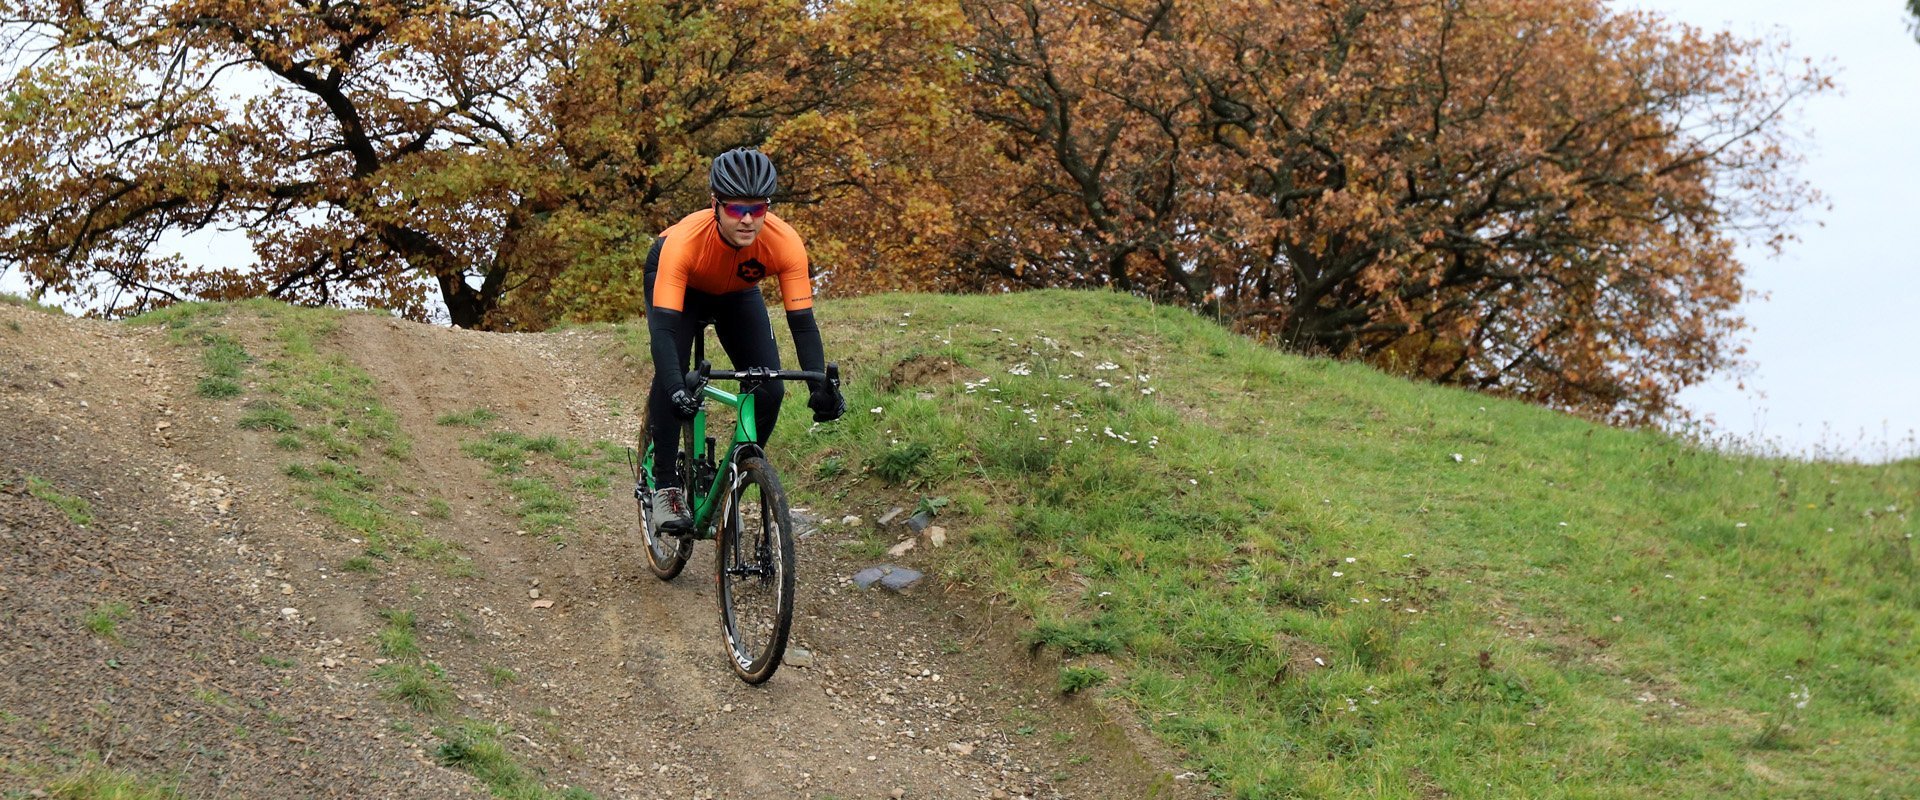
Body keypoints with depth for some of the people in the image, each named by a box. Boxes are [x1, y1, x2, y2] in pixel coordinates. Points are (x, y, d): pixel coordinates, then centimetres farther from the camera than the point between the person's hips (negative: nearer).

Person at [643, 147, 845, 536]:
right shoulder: (684, 240, -42)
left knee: (769, 388, -14)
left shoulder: (785, 242, -36)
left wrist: (820, 384, -47)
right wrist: (676, 388, -61)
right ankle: (665, 486, -13)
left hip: (737, 293, 3)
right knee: (671, 376, -26)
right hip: (682, 285, -3)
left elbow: (802, 321, -33)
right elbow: (664, 326, -46)